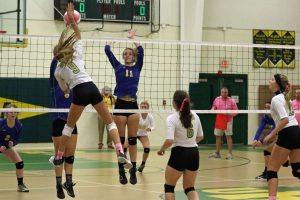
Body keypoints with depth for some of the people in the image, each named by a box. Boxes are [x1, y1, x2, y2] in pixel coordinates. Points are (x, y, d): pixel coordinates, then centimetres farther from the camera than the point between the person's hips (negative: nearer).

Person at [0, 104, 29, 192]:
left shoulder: (18, 125, -19)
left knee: (20, 163, -2)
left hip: (8, 145, 4)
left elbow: (17, 139, -8)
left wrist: (12, 143, -29)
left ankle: (20, 185, 15)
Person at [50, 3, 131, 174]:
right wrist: (73, 21, 26)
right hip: (91, 88, 1)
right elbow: (78, 36, 29)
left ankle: (59, 157, 19)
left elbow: (65, 90, 25)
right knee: (110, 121, 6)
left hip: (79, 92, -1)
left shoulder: (58, 71, 16)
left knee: (69, 126, 18)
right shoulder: (77, 54, 16)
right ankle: (120, 152, -13)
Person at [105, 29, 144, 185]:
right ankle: (121, 171, 7)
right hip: (120, 104, -1)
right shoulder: (118, 67, 9)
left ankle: (133, 170, 6)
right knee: (121, 139, 2)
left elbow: (141, 52, -2)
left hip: (132, 104, 1)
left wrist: (132, 38, 3)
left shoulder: (137, 68, 11)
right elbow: (108, 51, 3)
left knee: (132, 139, 3)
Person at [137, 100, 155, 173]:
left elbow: (153, 126, -11)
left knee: (147, 149, -17)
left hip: (143, 134, 2)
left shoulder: (150, 116, -18)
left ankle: (142, 165, 8)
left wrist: (150, 129, -33)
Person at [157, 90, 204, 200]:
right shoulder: (194, 116, 3)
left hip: (179, 154, -5)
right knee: (189, 188, 15)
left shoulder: (172, 118, -14)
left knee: (169, 186, 15)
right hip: (194, 153, 5)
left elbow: (169, 141, -23)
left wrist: (161, 149, -4)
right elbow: (200, 136, 14)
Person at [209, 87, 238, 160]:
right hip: (219, 120, 4)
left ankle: (230, 154, -2)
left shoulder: (231, 101, -7)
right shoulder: (217, 99, 3)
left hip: (228, 121, -4)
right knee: (218, 136, 10)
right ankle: (217, 153, 22)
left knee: (228, 136, -6)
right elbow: (213, 108, 14)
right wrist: (213, 110, -9)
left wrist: (229, 113, -23)